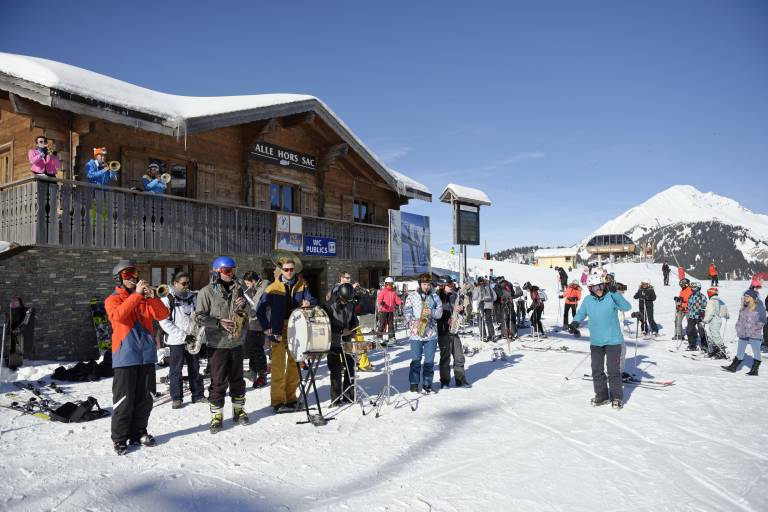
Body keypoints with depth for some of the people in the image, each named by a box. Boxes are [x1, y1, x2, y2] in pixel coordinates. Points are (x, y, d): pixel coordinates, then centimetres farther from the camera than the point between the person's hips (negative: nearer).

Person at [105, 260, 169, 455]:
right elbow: (118, 315, -21)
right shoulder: (112, 300, 2)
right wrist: (136, 294, -24)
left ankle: (138, 433, 24)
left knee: (144, 399, 11)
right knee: (124, 400, -1)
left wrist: (152, 297, -15)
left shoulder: (145, 299, 14)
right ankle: (119, 438, 11)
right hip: (125, 357, -4)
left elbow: (162, 315, -1)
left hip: (147, 356, 4)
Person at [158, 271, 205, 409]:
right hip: (176, 340, -4)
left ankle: (197, 394, 22)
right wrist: (183, 335, -15)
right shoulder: (167, 299, -8)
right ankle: (177, 398, 15)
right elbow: (164, 322, -12)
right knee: (176, 369, 3)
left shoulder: (193, 297, 5)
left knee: (195, 368, 12)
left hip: (193, 339, 4)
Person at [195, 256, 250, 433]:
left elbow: (247, 314, 16)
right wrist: (219, 322, -19)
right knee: (218, 382, 1)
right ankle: (216, 415, 15)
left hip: (237, 343, 5)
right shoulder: (207, 291, -7)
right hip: (217, 344, -5)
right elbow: (199, 316, -9)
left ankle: (239, 410, 29)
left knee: (237, 379, 15)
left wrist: (244, 305, -5)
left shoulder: (237, 289, 9)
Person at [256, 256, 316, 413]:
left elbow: (312, 300, 4)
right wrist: (267, 329, -8)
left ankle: (291, 398, 22)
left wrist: (308, 303, -19)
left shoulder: (301, 285, 6)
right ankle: (278, 401, 6)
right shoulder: (273, 288, -3)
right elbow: (260, 310, -2)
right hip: (279, 333, -3)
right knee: (279, 367, -3)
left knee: (295, 366, 9)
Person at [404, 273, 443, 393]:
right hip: (416, 333, -2)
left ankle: (427, 384, 15)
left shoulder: (434, 297, 9)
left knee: (429, 361, 5)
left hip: (431, 333, 2)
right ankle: (414, 383, 13)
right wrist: (413, 322, -13)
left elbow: (440, 312, 6)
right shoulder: (412, 296, 4)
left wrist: (431, 312, -14)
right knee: (416, 360, 2)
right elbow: (406, 310, 0)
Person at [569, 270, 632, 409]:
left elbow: (626, 307, -22)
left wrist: (615, 293, -32)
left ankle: (617, 397, 14)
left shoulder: (611, 297, -10)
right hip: (595, 341, 4)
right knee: (597, 369, 10)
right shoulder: (587, 300, 1)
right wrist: (575, 322, -9)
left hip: (613, 340, -4)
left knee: (614, 370, -1)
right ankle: (601, 395, 24)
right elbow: (581, 314, 11)